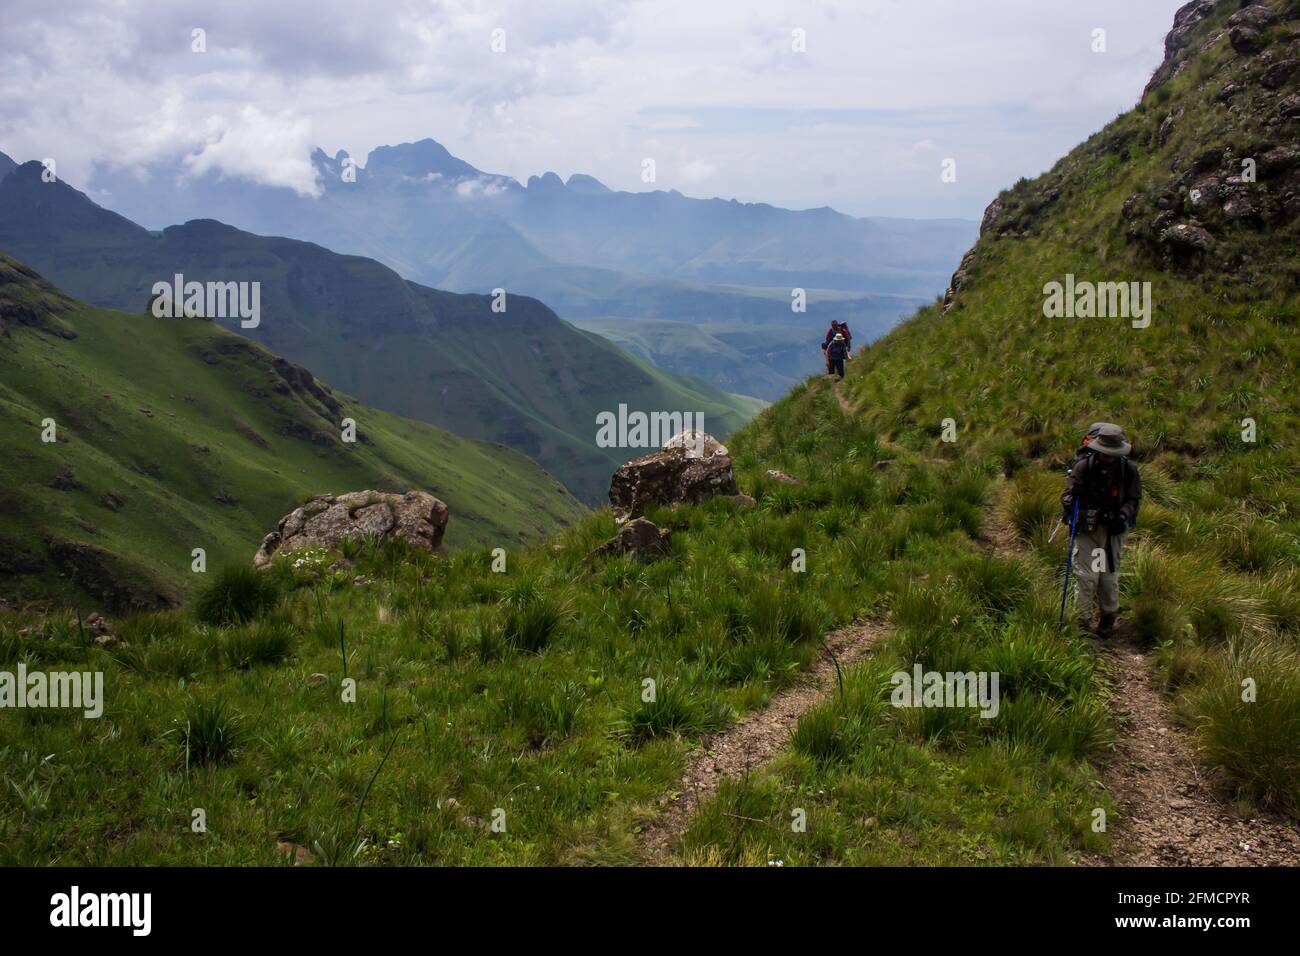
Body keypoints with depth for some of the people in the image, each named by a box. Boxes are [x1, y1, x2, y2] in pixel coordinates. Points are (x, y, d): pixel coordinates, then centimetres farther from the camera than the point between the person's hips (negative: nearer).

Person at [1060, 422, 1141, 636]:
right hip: (1087, 528, -2)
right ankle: (1083, 622, 5)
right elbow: (1070, 492, -7)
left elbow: (1133, 498, 2)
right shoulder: (1084, 466, -11)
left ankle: (1108, 618, 28)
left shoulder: (1128, 469, -4)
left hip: (1114, 529, 2)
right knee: (1086, 574, -7)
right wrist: (1069, 501, -32)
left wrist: (1124, 516, -18)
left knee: (1110, 575, 8)